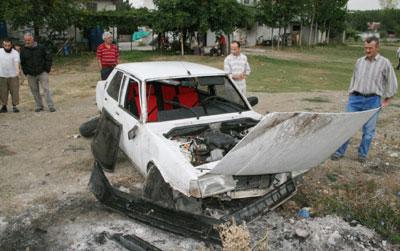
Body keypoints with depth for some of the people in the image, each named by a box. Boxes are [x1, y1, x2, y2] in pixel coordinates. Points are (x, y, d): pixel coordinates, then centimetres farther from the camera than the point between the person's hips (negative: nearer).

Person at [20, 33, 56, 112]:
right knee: (35, 91, 7)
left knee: (46, 89, -7)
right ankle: (38, 106, 17)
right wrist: (26, 73, 6)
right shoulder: (23, 50, 3)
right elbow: (22, 63, 14)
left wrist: (47, 69, -3)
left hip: (42, 73, -3)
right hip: (31, 75, 3)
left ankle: (51, 106, -5)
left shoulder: (41, 47, -5)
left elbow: (48, 58, 2)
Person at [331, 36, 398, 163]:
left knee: (368, 130, 5)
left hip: (372, 100, -2)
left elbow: (392, 83, 5)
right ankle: (339, 151, 10)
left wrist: (387, 100, 4)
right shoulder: (359, 61, 9)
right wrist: (351, 94, 12)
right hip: (355, 98, 2)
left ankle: (362, 154, 21)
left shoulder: (385, 63, 0)